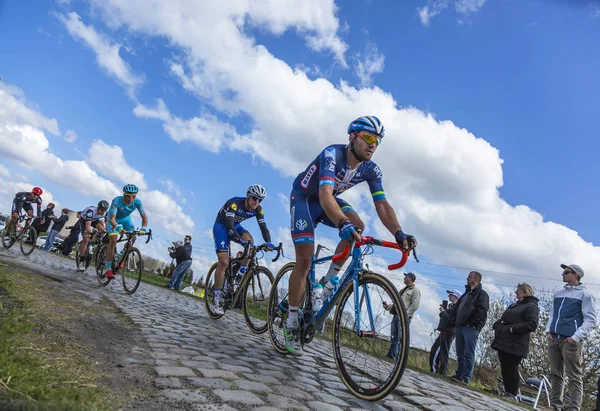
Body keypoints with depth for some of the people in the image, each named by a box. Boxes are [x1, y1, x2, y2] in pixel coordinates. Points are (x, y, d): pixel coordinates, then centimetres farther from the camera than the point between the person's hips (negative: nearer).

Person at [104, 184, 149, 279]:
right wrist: (118, 227, -57)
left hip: (126, 218, 4)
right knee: (113, 241, -18)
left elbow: (144, 217, -27)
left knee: (133, 238, -13)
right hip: (114, 219, -4)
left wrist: (143, 228, -45)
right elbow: (111, 219, -39)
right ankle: (108, 269, -12)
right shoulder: (117, 201, -37)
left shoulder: (137, 202, -29)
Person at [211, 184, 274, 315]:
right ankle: (217, 297, -8)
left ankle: (241, 273, -12)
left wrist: (268, 243, -38)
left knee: (250, 240, -29)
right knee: (224, 261, -18)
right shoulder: (234, 203, -32)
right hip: (221, 226, -5)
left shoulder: (258, 210, -15)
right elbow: (229, 224, -42)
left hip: (235, 226, 5)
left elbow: (263, 227, -20)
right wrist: (239, 238, -58)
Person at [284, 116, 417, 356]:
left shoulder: (371, 170, -15)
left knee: (358, 226, -25)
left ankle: (327, 282, -6)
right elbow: (325, 195, -47)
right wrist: (342, 224, -64)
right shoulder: (332, 154, -33)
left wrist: (399, 233, -39)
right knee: (305, 260, -13)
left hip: (328, 199, 5)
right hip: (304, 197, -5)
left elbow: (382, 205, -22)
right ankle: (291, 322, 2)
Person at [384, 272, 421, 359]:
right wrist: (388, 306, 8)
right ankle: (390, 355, 11)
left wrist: (405, 314, -17)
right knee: (394, 338, 8)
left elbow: (415, 306, -12)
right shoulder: (402, 290, 25)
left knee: (401, 338, -10)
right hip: (396, 315, 7)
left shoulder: (415, 291, -1)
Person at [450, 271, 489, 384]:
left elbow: (482, 311, -13)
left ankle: (466, 377, -7)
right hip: (459, 326, 8)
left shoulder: (482, 294, 0)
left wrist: (472, 323, -19)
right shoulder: (466, 294, 25)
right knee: (460, 352, 9)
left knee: (468, 353, -8)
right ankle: (459, 374, 14)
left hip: (471, 328, -8)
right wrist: (453, 321, 11)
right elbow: (457, 308, 24)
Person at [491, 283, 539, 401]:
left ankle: (513, 395, 6)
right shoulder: (515, 305, 23)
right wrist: (497, 325, 9)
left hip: (514, 346, -9)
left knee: (511, 369, -4)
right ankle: (507, 392, 20)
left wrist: (512, 328, -22)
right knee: (504, 369, 11)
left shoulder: (531, 306, -6)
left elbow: (532, 324, -19)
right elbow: (503, 319, 30)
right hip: (503, 342, 9)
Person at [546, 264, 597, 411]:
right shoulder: (559, 293, 18)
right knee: (555, 374, 11)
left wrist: (577, 337, -17)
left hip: (571, 341, -7)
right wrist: (548, 330, 7)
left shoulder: (585, 294, -2)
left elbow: (591, 320, -7)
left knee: (574, 376, -2)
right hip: (553, 339, 7)